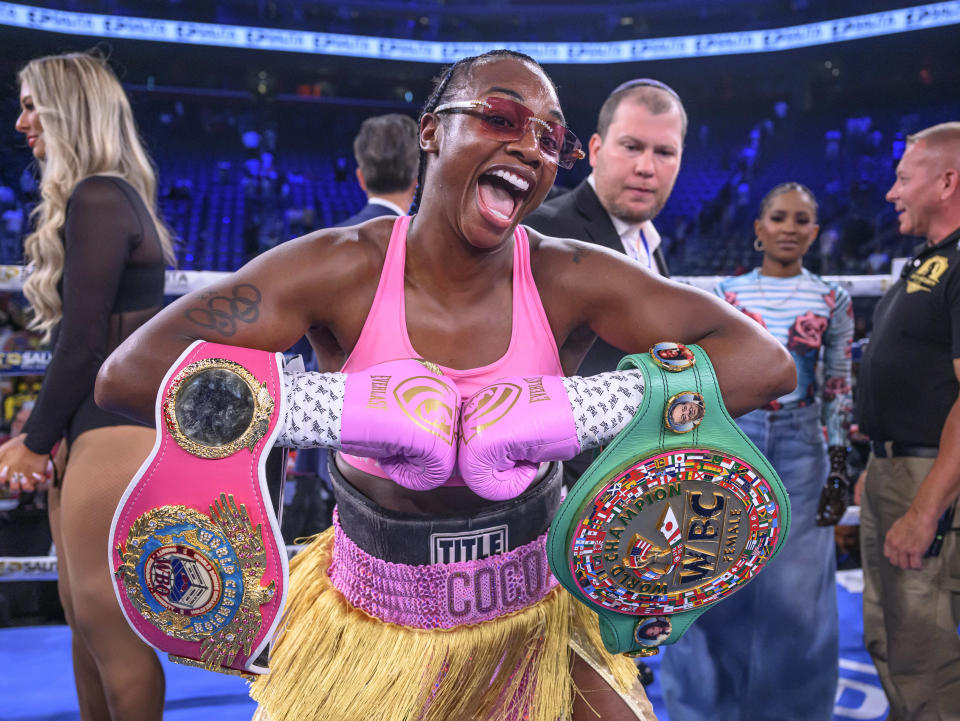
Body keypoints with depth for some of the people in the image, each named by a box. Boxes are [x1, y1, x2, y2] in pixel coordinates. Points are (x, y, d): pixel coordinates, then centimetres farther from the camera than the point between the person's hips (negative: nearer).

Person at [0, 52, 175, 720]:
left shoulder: (94, 201, -15)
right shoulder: (114, 194, 15)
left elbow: (83, 339, -17)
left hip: (114, 431, -10)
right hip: (96, 425, 10)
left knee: (104, 622, 0)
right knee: (84, 612, 17)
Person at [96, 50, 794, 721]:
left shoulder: (569, 280, -14)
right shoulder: (342, 270, -17)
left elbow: (767, 362, -20)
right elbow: (129, 374, -25)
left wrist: (567, 411, -30)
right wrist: (353, 407, -32)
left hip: (536, 626, 1)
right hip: (373, 633, 0)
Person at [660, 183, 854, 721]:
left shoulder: (832, 301, 3)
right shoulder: (726, 294, 3)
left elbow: (839, 390, 4)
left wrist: (839, 468, -1)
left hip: (800, 449, 0)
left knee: (794, 587, 5)